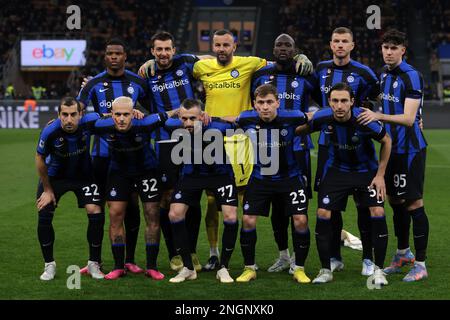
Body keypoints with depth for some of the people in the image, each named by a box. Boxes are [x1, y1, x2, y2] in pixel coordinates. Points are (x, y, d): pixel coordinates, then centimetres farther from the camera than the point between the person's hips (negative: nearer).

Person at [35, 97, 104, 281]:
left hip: (84, 175, 1)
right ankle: (49, 265, 8)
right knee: (44, 216, -12)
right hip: (54, 176, -1)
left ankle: (94, 264, 6)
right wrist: (47, 189, -7)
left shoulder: (89, 122, -28)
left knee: (96, 214, -13)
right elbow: (40, 159, -13)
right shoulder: (50, 131, -31)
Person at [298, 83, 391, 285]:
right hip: (336, 169, 2)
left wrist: (380, 175, -9)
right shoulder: (322, 118, -20)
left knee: (377, 212, -16)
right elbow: (305, 128, 5)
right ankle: (326, 270, 7)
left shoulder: (364, 120, -27)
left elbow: (386, 141, -10)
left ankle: (378, 270, -1)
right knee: (323, 214, -9)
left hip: (366, 170, -2)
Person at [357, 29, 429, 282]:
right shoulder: (385, 75, 10)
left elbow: (408, 118, -24)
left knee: (413, 204, -6)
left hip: (410, 149, -8)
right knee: (396, 201, 15)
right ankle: (403, 253, 30)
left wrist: (379, 116, -34)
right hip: (392, 147, 8)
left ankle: (420, 264, 0)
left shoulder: (412, 76, -16)